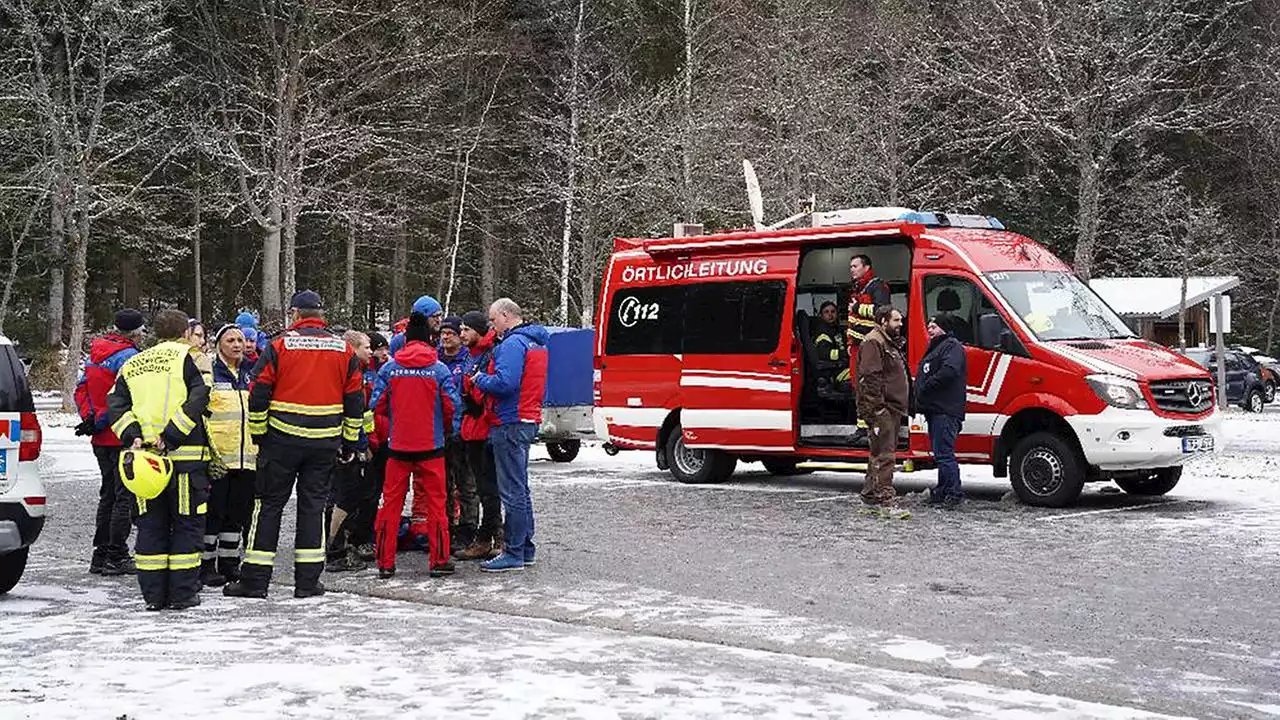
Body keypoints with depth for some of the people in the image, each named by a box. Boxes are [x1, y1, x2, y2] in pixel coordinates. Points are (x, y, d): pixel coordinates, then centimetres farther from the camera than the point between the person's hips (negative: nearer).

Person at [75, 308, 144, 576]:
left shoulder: (96, 354, 12)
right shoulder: (127, 356, -15)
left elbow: (81, 390, 14)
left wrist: (89, 419, 6)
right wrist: (99, 422, -11)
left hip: (101, 440, 8)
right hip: (123, 438, -8)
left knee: (109, 494, 16)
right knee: (125, 497, -2)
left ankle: (101, 554, 19)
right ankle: (116, 558, -2)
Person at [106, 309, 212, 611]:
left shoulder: (133, 365, 16)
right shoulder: (187, 357, 0)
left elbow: (116, 404, 6)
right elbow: (198, 399, -14)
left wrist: (132, 436, -4)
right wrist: (172, 436, -15)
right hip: (186, 456, -4)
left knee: (151, 525, 11)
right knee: (187, 523, 4)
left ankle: (153, 594, 12)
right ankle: (182, 594, 4)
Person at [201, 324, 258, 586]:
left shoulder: (250, 373, 16)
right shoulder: (209, 372, -2)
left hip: (247, 456, 6)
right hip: (218, 457, -6)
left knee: (238, 512, 10)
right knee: (213, 511, -3)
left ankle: (229, 562, 19)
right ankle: (206, 564, 5)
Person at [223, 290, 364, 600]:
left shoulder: (279, 345, -3)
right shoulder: (343, 350, 5)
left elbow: (258, 396, -4)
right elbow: (355, 400, 8)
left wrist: (258, 434, 7)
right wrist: (350, 442, 15)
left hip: (282, 439, -2)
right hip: (325, 443, 2)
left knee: (269, 504, 5)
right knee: (313, 504, 9)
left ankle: (254, 580, 6)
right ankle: (308, 581, 8)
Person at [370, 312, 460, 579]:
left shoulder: (388, 368, -2)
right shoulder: (439, 369, -5)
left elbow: (377, 405, -1)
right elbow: (451, 406, -5)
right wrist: (448, 429, 14)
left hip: (398, 445, 1)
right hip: (431, 445, -1)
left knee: (391, 502, 9)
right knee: (435, 501, 8)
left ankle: (385, 562, 10)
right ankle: (439, 561, 9)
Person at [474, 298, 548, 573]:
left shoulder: (513, 343, -15)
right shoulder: (536, 342, 17)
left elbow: (504, 383, -26)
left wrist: (480, 379, -7)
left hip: (511, 423, -10)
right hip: (528, 420, 10)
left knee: (512, 491, -6)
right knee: (521, 488, 17)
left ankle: (513, 554, -3)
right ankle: (526, 549, 23)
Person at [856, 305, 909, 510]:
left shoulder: (888, 343, 23)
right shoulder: (873, 342, -11)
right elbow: (870, 378, -20)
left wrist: (899, 407, 25)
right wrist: (877, 407, -25)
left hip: (892, 409, 11)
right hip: (881, 409, -11)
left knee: (880, 453, 16)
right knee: (883, 455, -13)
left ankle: (870, 493, 24)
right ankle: (885, 497, -15)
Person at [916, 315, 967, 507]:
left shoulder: (952, 346, -8)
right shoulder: (935, 348, 25)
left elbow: (949, 371, -25)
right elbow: (925, 375, 29)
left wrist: (925, 387, -18)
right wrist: (920, 398, 13)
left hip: (946, 410, -11)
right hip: (935, 409, 11)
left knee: (944, 453, -12)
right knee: (941, 453, 14)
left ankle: (954, 493, -11)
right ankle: (943, 491, 19)